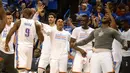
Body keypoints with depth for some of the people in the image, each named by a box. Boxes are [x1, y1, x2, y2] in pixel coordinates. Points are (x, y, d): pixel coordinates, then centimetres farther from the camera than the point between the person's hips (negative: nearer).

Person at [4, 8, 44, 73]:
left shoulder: (19, 22, 0)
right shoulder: (36, 24, 5)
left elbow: (9, 35, -5)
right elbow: (41, 39, 5)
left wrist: (6, 44, 10)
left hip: (21, 46, -3)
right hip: (30, 47, 3)